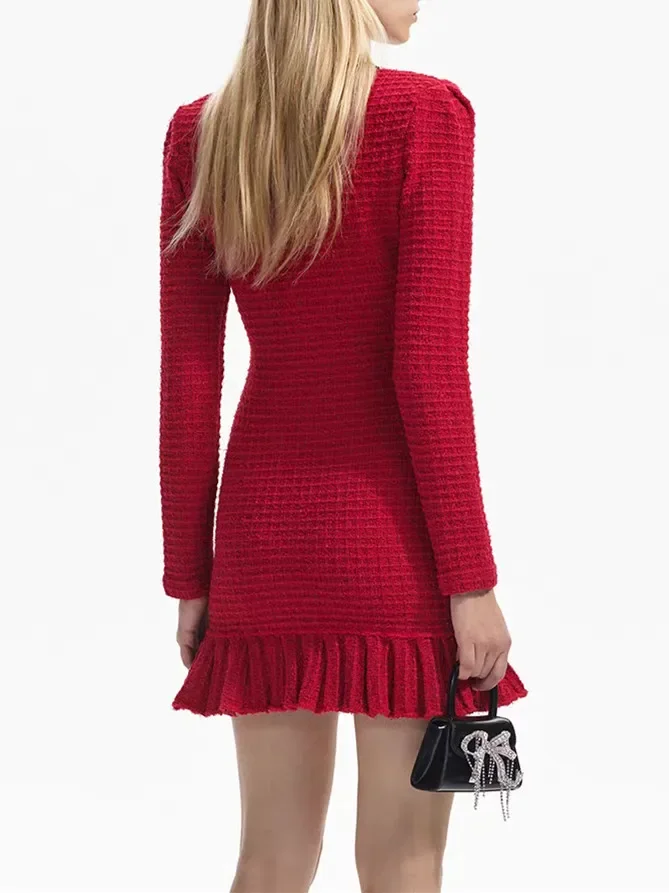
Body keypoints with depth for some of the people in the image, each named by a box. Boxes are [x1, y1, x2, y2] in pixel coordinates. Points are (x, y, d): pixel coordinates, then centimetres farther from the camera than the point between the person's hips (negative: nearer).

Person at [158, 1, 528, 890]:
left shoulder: (198, 133, 3)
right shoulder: (424, 114, -10)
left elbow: (185, 381, 3)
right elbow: (428, 366, -14)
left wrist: (189, 577, 9)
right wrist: (473, 579, -9)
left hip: (263, 527, 5)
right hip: (395, 539, -4)